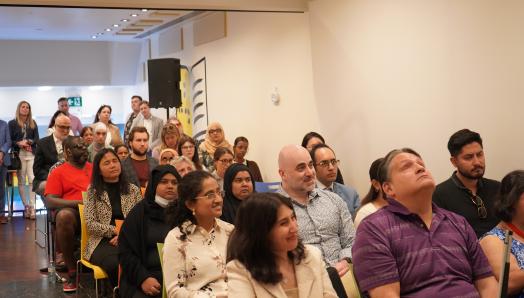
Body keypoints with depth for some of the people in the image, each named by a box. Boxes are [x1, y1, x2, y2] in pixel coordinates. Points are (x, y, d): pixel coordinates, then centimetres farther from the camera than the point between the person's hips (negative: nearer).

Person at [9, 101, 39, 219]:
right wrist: (19, 143, -14)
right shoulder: (12, 123, 8)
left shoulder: (33, 123, 15)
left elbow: (36, 139, 9)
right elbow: (9, 140, 4)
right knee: (21, 181, -1)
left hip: (31, 154, 1)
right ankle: (26, 206, 5)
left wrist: (28, 141, -10)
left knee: (32, 180, -11)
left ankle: (32, 207, -12)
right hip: (18, 155, -1)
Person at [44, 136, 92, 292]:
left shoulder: (94, 168, 23)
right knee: (64, 216, -39)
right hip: (72, 212, -2)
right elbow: (49, 201, 0)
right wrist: (77, 202, -13)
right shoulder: (58, 172, 12)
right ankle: (72, 272, -24)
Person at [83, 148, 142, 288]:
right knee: (116, 264, -35)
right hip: (102, 241, -2)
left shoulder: (133, 190, 14)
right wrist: (116, 231, -10)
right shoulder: (93, 191, 7)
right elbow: (90, 224, -1)